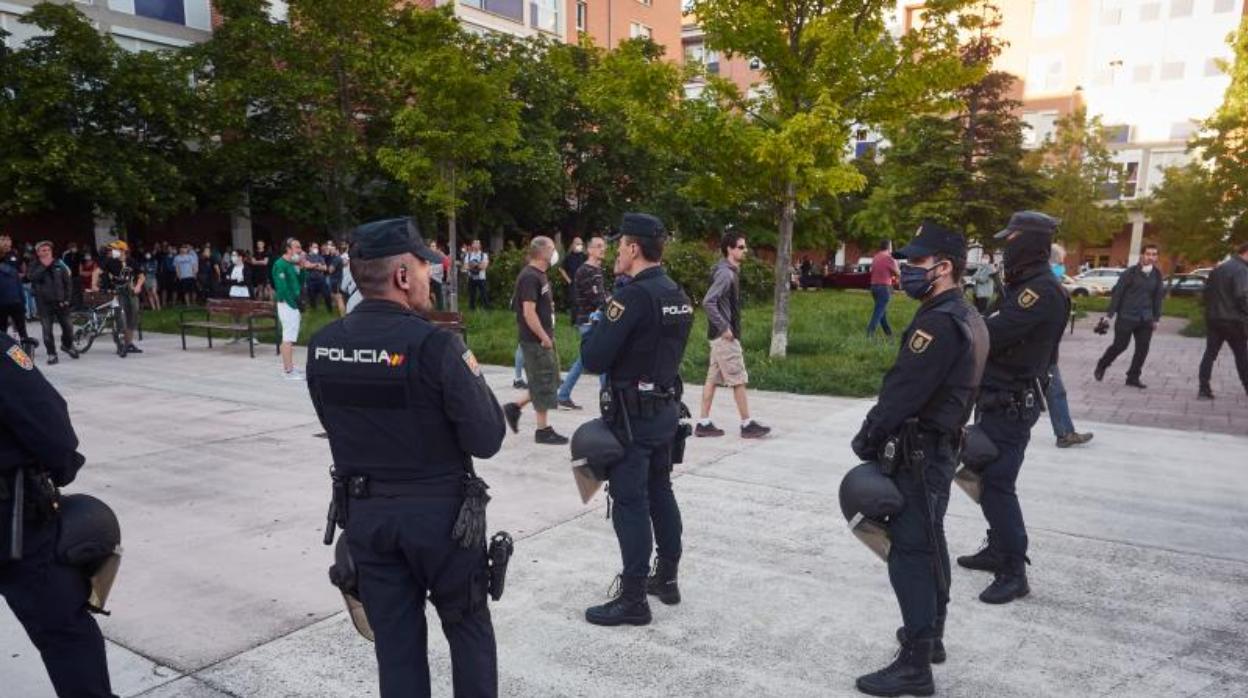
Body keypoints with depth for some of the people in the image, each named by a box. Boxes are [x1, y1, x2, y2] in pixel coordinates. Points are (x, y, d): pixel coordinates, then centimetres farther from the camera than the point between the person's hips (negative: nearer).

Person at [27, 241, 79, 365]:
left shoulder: (59, 265, 5)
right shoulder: (35, 266, 4)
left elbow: (68, 282, 7)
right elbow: (32, 277, -17)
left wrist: (67, 299, 0)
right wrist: (44, 266, -21)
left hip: (60, 302, 1)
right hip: (44, 303, -1)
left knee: (67, 327, 4)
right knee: (47, 330, -3)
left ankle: (67, 345, 30)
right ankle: (51, 354, 6)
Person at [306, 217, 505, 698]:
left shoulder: (321, 346, -3)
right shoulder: (433, 344, -21)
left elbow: (336, 425, 11)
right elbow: (486, 440, -17)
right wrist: (471, 376, -2)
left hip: (365, 511, 5)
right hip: (439, 511, -4)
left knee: (395, 640, 15)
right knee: (468, 630, 17)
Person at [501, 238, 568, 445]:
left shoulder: (540, 275, 14)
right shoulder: (530, 277, -17)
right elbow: (529, 312, -22)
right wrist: (544, 337, -19)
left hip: (544, 338, 10)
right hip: (536, 340, -10)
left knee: (550, 380, 15)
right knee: (543, 384, -2)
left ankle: (515, 407, 23)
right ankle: (543, 430, 8)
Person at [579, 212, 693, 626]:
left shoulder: (634, 296, -19)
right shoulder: (678, 295, 8)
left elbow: (594, 359, -21)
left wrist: (593, 332, -1)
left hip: (633, 415, -9)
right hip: (667, 408, 9)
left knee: (631, 504, -1)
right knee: (660, 493, 18)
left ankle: (633, 600, 7)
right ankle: (667, 579, 30)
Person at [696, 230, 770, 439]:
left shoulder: (730, 272, 14)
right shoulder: (725, 273, -16)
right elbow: (708, 302, -25)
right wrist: (724, 328, -21)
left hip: (721, 336, 10)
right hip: (725, 337, -10)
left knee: (712, 379, 9)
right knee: (739, 380, -2)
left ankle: (704, 424, 13)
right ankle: (747, 425, 6)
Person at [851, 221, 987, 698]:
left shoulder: (940, 323, -22)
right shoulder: (967, 318, 11)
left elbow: (903, 391, -24)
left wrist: (867, 437, -13)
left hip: (919, 452, -11)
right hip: (941, 446, 11)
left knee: (910, 553, -6)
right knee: (929, 544, 20)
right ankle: (929, 635, 35)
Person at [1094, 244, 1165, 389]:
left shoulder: (1157, 275, 6)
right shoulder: (1131, 272, -7)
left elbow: (1158, 297, 12)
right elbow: (1118, 292, -6)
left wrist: (1156, 318, 10)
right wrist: (1110, 314, -8)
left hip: (1146, 320, 4)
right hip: (1126, 317, -4)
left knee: (1142, 349, 2)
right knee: (1120, 345, 0)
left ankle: (1133, 377, 13)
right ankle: (1101, 366, 23)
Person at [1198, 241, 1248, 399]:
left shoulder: (1218, 269, 13)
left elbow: (1207, 291, 17)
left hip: (1213, 319, 7)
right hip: (1233, 320, -7)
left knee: (1210, 354, 5)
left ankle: (1204, 390, 1)